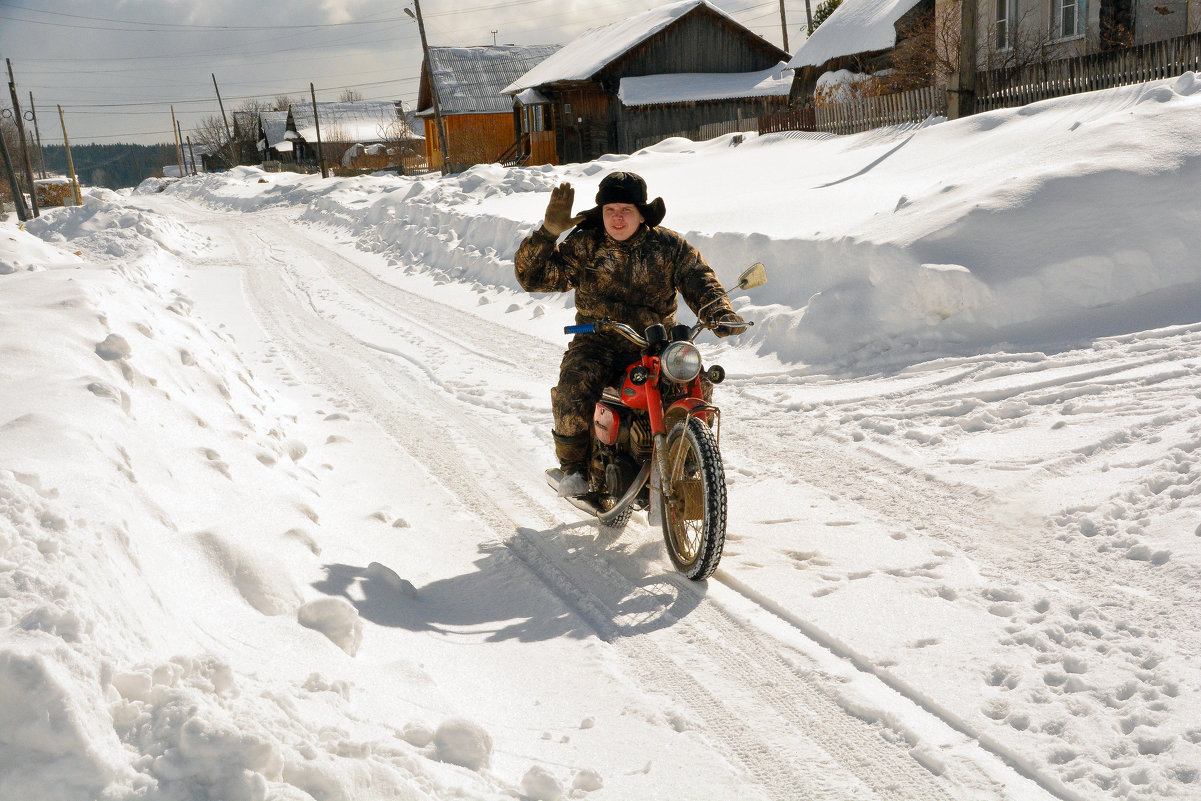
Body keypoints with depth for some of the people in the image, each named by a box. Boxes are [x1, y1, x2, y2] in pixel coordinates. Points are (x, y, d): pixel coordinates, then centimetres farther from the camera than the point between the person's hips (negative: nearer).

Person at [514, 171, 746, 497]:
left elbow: (700, 281, 1)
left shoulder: (669, 246, 5)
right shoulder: (583, 247, 3)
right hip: (598, 341, -1)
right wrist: (550, 230, -13)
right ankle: (573, 466, -6)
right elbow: (533, 276, -1)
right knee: (574, 386, -30)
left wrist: (722, 314, -19)